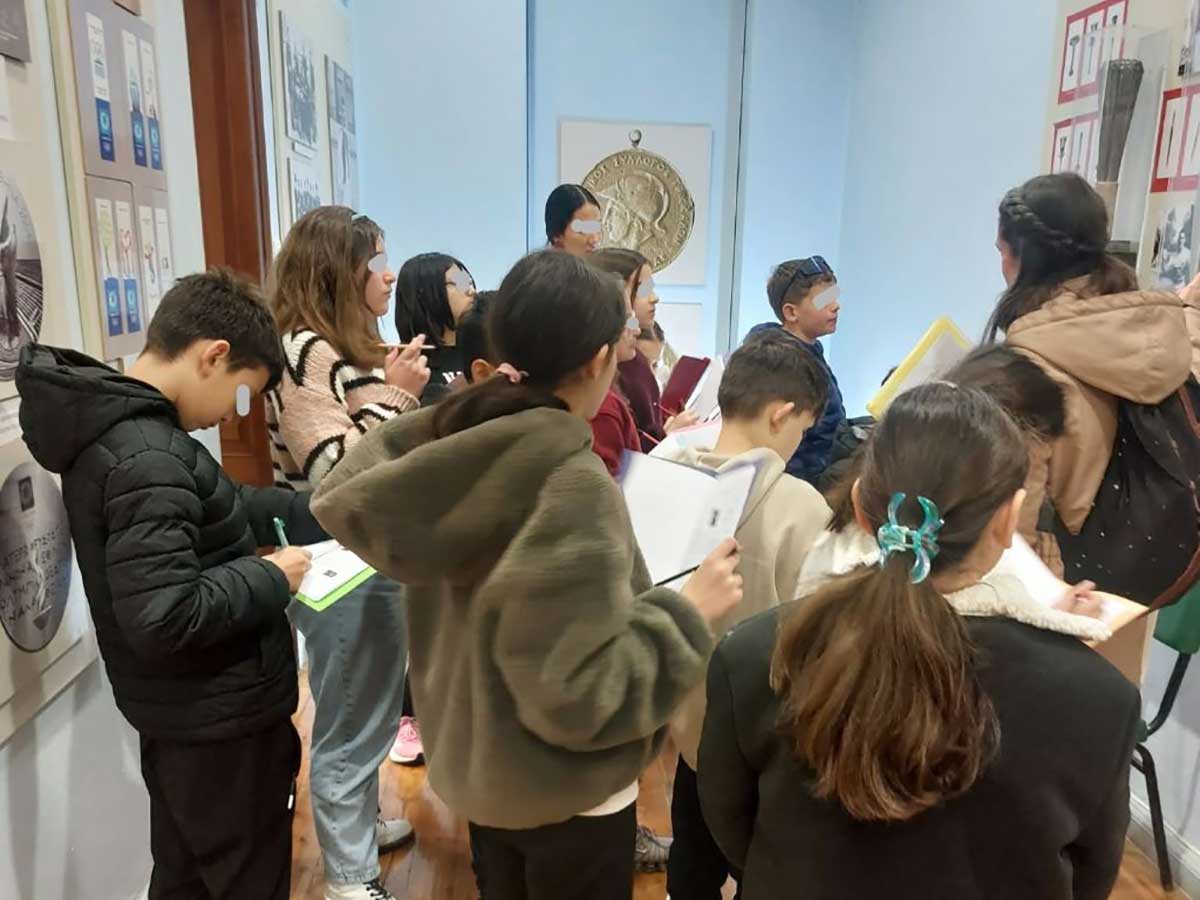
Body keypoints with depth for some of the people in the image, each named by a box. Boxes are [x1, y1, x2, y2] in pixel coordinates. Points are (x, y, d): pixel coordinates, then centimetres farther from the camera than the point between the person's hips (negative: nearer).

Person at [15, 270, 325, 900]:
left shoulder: (116, 425, 3)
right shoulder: (146, 457, -28)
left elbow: (209, 512, 15)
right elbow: (163, 619, -33)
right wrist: (271, 578, -20)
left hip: (182, 713, 9)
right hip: (220, 720, -9)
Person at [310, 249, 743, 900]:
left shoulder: (451, 441, -12)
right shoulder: (575, 487, -31)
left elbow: (341, 497, 7)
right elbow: (577, 693, -30)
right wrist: (689, 613, -19)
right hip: (566, 795, -6)